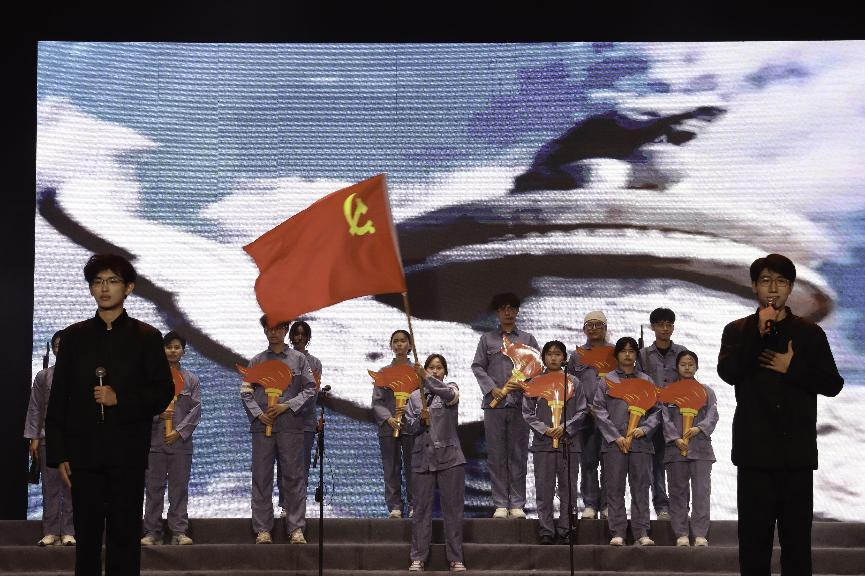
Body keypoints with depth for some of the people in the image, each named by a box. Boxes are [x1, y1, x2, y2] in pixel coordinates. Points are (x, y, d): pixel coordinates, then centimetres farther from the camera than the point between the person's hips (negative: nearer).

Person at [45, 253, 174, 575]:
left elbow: (163, 392, 3)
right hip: (84, 453, 1)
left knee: (125, 539, 0)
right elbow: (58, 400, 8)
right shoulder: (74, 337, 10)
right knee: (87, 538, 3)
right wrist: (58, 454, 1)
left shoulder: (146, 338, 6)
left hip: (127, 454, -1)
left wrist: (121, 400, -12)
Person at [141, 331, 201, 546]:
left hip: (181, 441, 0)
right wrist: (158, 413, -14)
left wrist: (179, 431, -8)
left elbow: (196, 410, 2)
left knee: (179, 488, 0)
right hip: (155, 441, 0)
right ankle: (152, 532, 4)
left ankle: (179, 532, 2)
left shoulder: (191, 380, 9)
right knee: (154, 488, 1)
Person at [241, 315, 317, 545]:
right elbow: (245, 392, 8)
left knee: (294, 476, -2)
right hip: (262, 425, 2)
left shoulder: (298, 359, 8)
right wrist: (258, 414, -7)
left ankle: (296, 529, 1)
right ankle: (263, 530, 6)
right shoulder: (256, 361, 12)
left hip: (291, 425, -1)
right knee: (261, 478, 2)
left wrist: (287, 406, -9)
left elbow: (310, 389, 2)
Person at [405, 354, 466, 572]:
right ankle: (418, 558, 5)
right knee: (421, 508, 2)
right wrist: (420, 419, -13)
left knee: (453, 508, -1)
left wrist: (427, 379, -34)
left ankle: (455, 558, 3)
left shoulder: (451, 388, 5)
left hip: (450, 457, -2)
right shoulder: (415, 396, 11)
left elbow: (449, 395, -20)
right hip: (423, 458, 2)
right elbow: (410, 427, 8)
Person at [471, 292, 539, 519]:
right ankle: (500, 504, 6)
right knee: (496, 455, 1)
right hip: (494, 404, 0)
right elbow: (477, 366, 6)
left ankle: (517, 504, 6)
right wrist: (491, 388, -8)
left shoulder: (527, 339, 12)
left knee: (519, 455, 1)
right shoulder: (487, 339, 11)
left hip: (520, 403, 0)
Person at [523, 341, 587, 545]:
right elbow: (527, 412, 4)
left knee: (568, 488, 2)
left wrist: (565, 428, -10)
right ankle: (545, 531, 4)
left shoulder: (573, 382, 7)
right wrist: (544, 429, -8)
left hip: (569, 442, 0)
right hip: (543, 442, 0)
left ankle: (564, 530, 8)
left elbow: (581, 411, 4)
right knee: (544, 489, 0)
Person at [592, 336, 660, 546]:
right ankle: (618, 532, 1)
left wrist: (644, 429, -6)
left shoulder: (646, 381, 13)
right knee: (615, 488, -2)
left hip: (641, 441, 1)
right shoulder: (608, 380, 8)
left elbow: (656, 411, 12)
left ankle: (641, 532, 2)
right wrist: (616, 436, -7)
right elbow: (599, 409, 1)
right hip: (614, 442, -1)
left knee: (641, 487, 0)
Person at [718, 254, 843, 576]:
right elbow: (727, 373, -10)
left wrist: (792, 368, -8)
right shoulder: (738, 331, 8)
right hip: (755, 451, 0)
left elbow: (833, 384, 4)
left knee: (797, 537, 2)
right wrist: (758, 331, -14)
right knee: (754, 536, 2)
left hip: (797, 451, 1)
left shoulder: (810, 333, 9)